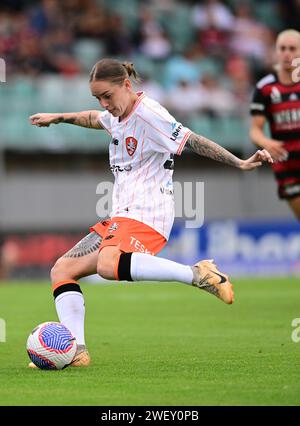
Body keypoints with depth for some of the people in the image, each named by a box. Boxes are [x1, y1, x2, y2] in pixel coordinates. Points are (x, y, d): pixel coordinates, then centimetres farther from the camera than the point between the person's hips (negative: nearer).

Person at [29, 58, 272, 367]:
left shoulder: (148, 114, -10)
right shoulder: (117, 116, 17)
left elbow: (193, 142, -15)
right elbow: (95, 119, 42)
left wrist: (240, 163, -23)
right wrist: (59, 118, 50)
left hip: (146, 214, -10)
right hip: (121, 216, 10)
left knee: (108, 265, -38)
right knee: (61, 270, 2)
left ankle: (198, 274, -32)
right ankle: (76, 351, -5)